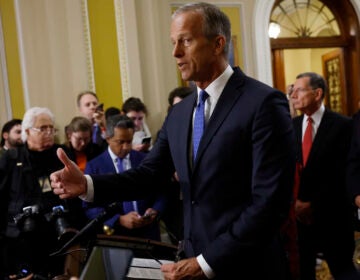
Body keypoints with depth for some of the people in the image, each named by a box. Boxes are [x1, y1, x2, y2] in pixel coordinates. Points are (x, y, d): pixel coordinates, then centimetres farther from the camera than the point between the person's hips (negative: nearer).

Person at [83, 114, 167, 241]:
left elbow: (160, 193, 10)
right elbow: (90, 207, -4)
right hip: (115, 236, -1)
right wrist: (119, 220, -16)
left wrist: (155, 211, -10)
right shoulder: (94, 166, 0)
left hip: (148, 234, 2)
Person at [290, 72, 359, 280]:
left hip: (332, 214, -4)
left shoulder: (343, 125, -7)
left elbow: (341, 173, -13)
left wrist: (314, 203, -15)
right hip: (300, 212, 4)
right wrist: (295, 201, -9)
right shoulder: (292, 126, 8)